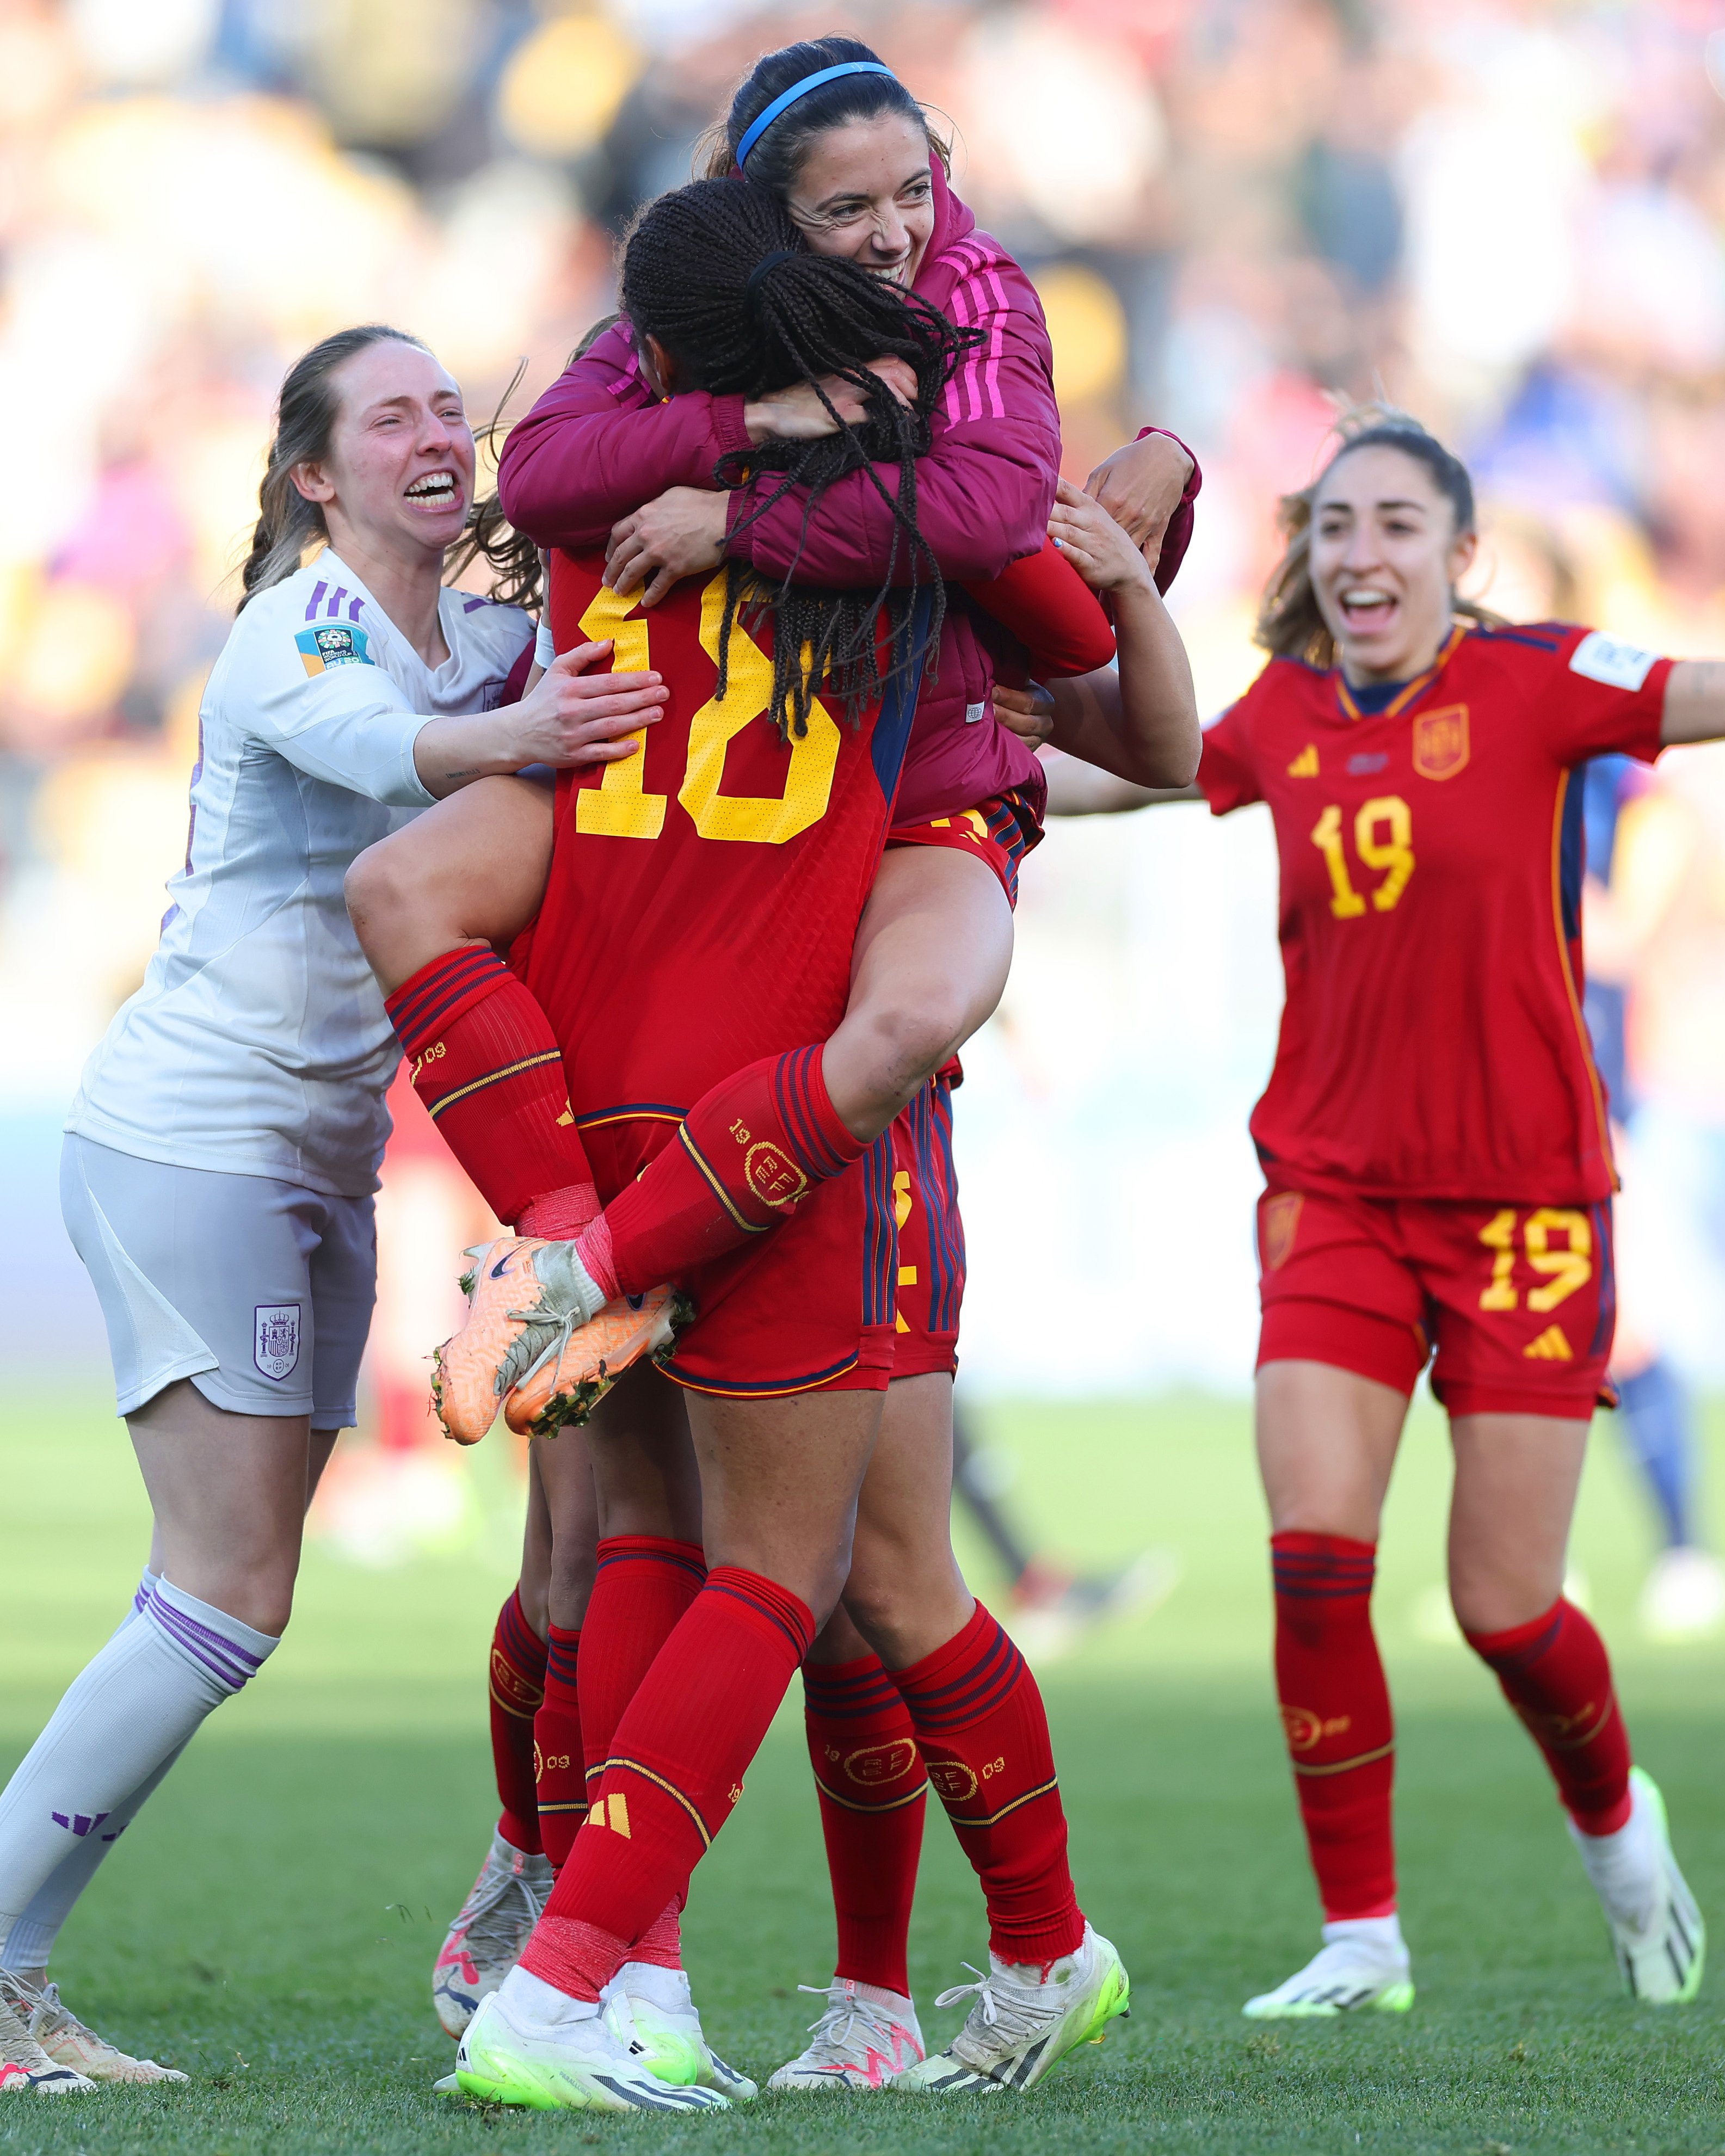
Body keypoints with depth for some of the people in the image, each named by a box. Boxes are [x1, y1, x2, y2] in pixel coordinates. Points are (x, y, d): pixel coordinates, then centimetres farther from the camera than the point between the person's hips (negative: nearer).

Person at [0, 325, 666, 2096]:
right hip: (190, 1140, -8)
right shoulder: (295, 633, -15)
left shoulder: (482, 638, 10)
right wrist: (510, 738, -58)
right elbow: (377, 747, -37)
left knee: (228, 1595, 4)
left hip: (320, 1163, 8)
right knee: (230, 1594, -13)